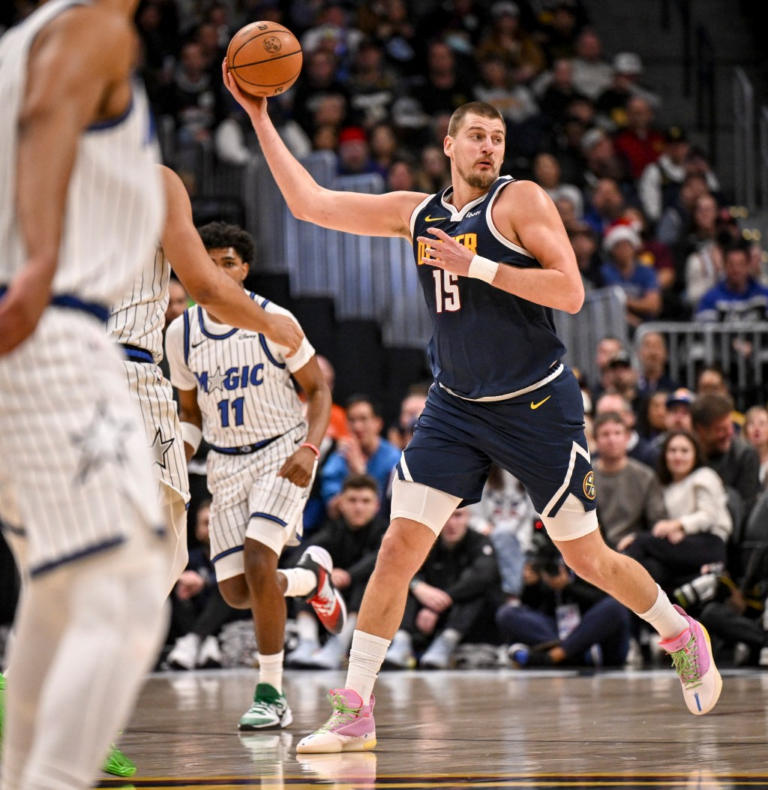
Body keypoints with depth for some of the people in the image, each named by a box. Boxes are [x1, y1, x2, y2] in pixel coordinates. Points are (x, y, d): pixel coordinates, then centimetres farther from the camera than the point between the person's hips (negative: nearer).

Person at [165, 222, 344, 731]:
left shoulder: (273, 321, -12)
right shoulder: (181, 334, 0)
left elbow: (319, 389, -4)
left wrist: (310, 448, -21)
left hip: (282, 453, -5)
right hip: (226, 462, 5)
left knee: (257, 564, -23)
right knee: (236, 592, -1)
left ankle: (271, 696, -12)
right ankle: (312, 578, 33)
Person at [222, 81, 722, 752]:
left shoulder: (521, 200, -8)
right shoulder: (417, 213, 6)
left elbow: (571, 292, -17)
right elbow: (310, 204, 8)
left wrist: (478, 267, -23)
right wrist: (260, 118, 3)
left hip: (538, 407, -4)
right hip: (455, 410, 4)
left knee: (587, 557, 4)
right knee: (400, 545, -8)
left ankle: (682, 634, 31)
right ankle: (355, 710, -5)